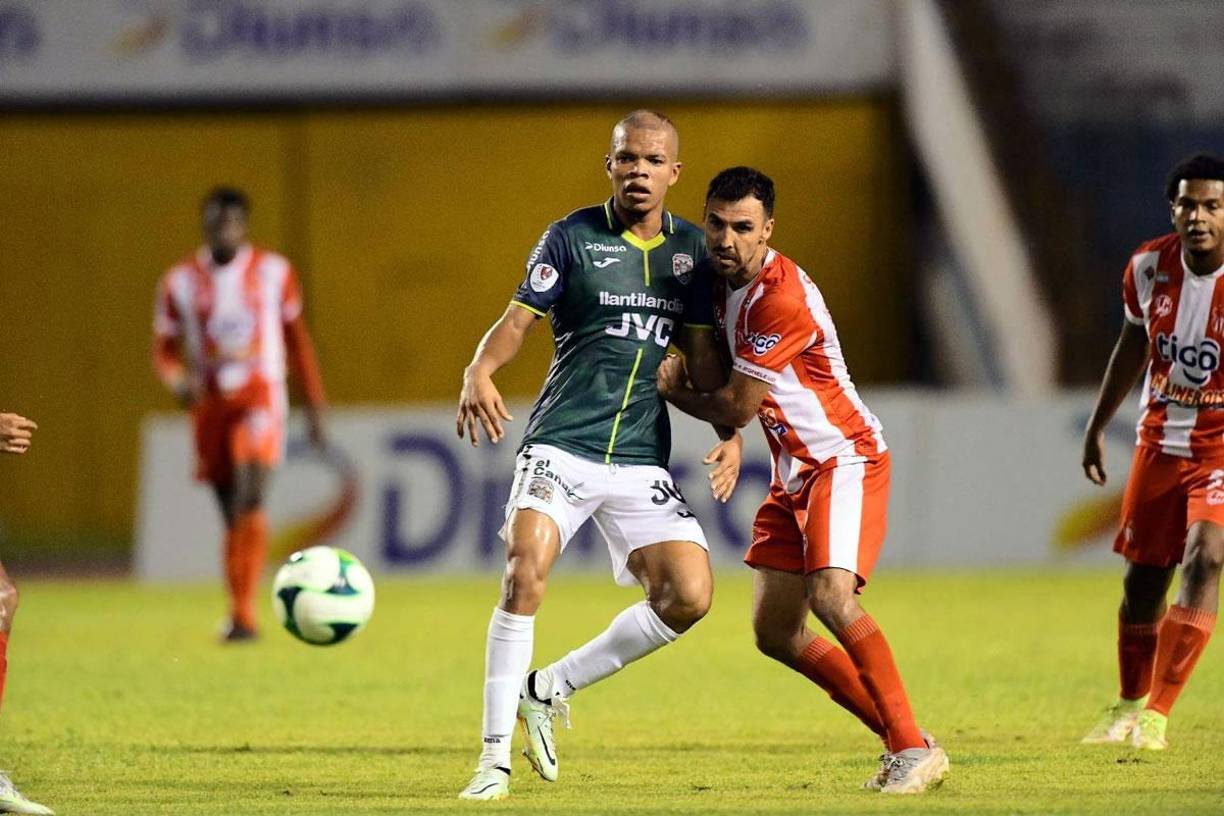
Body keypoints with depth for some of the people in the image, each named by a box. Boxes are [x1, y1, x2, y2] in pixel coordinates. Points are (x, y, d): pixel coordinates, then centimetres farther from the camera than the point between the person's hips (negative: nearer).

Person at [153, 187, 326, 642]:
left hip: (260, 398, -2)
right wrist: (178, 380, -15)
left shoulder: (273, 273, 4)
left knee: (250, 497, -22)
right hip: (210, 403, 2)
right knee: (232, 513, 6)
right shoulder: (179, 283, 4)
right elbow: (164, 351, 7)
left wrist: (314, 403, 14)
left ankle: (243, 614, -27)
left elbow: (297, 339, 14)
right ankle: (239, 613, 19)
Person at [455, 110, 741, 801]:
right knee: (525, 574, -23)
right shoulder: (572, 237, -1)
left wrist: (731, 432, 1)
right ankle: (495, 758, -14)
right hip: (561, 446, -4)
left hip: (645, 460, 4)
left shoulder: (691, 248, 10)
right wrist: (479, 372, -27)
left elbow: (704, 352, 14)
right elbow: (520, 318, -7)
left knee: (690, 595, -10)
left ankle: (554, 687, 10)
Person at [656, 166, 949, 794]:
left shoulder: (782, 300, -25)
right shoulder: (723, 281, 3)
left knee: (831, 596, -27)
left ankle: (915, 749, -21)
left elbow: (736, 408, -18)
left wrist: (669, 388, -3)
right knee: (775, 632, 5)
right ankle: (898, 741, 14)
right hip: (793, 473, 9)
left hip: (843, 460, -9)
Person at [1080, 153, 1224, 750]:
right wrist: (1098, 425, 21)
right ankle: (1129, 704, 32)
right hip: (1161, 440, 4)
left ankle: (1157, 715, -18)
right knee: (1143, 577, 9)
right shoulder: (1149, 268, -5)